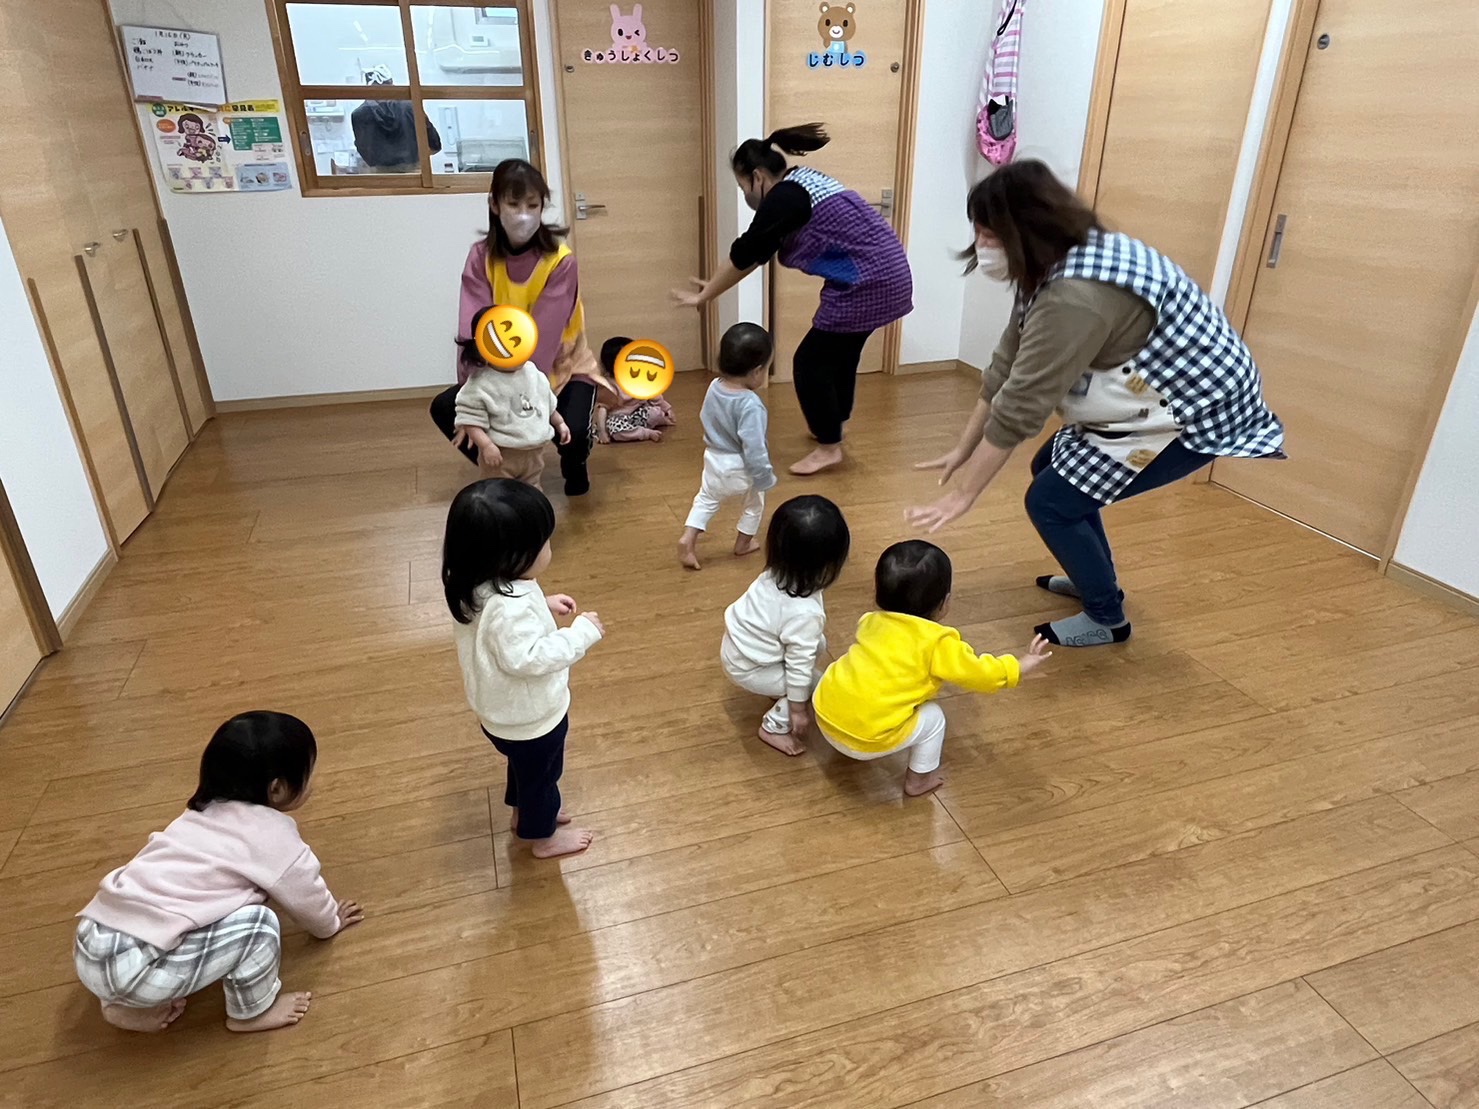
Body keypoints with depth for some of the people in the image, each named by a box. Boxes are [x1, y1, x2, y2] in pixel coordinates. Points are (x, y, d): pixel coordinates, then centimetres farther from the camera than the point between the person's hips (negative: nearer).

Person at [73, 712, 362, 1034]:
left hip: (89, 948, 9)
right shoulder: (272, 833, -7)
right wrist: (331, 922, 29)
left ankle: (126, 1004, 25)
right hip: (131, 966, -9)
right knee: (258, 922, -8)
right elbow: (306, 896, 7)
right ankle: (252, 1010, 13)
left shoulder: (204, 812, 17)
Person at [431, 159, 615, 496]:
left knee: (573, 431, -30)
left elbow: (542, 338, -28)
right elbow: (473, 330, -19)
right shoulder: (481, 257, -9)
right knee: (444, 408, -13)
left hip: (562, 367, -3)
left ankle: (575, 464, 9)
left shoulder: (560, 260, -20)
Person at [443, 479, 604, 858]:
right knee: (540, 772, 19)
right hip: (529, 717, -9)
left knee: (526, 767, 33)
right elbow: (528, 657, -37)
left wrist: (544, 605, -2)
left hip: (511, 711, 9)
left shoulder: (478, 585, -10)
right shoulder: (508, 608, -41)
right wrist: (582, 633, -30)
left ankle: (523, 813, 58)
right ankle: (542, 836, 44)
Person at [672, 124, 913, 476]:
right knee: (840, 352, 24)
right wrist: (714, 285, 23)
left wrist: (703, 296, 2)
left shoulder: (783, 199, -14)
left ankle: (829, 447, 10)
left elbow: (744, 254, -8)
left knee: (811, 362, 0)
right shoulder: (798, 185, 16)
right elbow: (757, 254, 20)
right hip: (884, 275, 10)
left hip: (868, 282, -10)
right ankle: (832, 426, 42)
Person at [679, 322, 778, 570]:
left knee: (706, 499, 28)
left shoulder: (714, 386, -10)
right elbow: (754, 450, -31)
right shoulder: (751, 405, -33)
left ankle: (687, 540, 17)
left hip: (714, 459, 6)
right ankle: (743, 543, 39)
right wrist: (765, 479, -18)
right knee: (755, 503, 24)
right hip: (741, 468, -5)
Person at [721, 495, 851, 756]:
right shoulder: (805, 614, -37)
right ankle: (774, 728, 17)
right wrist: (798, 710, -10)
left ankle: (781, 689, 31)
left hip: (738, 642, 8)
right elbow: (799, 666, -25)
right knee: (814, 684, 2)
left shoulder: (779, 573, -14)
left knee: (817, 644, 14)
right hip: (747, 667, -8)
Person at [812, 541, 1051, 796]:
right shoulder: (938, 643, -8)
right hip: (868, 737, -6)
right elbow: (979, 673, 2)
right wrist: (1020, 667, 18)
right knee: (932, 718, 16)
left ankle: (845, 745, 42)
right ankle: (918, 780, 31)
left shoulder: (872, 621, 8)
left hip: (825, 714, 6)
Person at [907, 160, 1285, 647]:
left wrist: (963, 494, -21)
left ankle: (1107, 620, 10)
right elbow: (1008, 366, 3)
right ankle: (1096, 578, 35)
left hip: (1195, 411, -10)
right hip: (1159, 396, 10)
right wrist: (963, 449, 7)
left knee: (1051, 500, -10)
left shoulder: (1076, 295, -31)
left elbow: (1021, 406, -29)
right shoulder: (1060, 267, 1)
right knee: (1053, 467, 18)